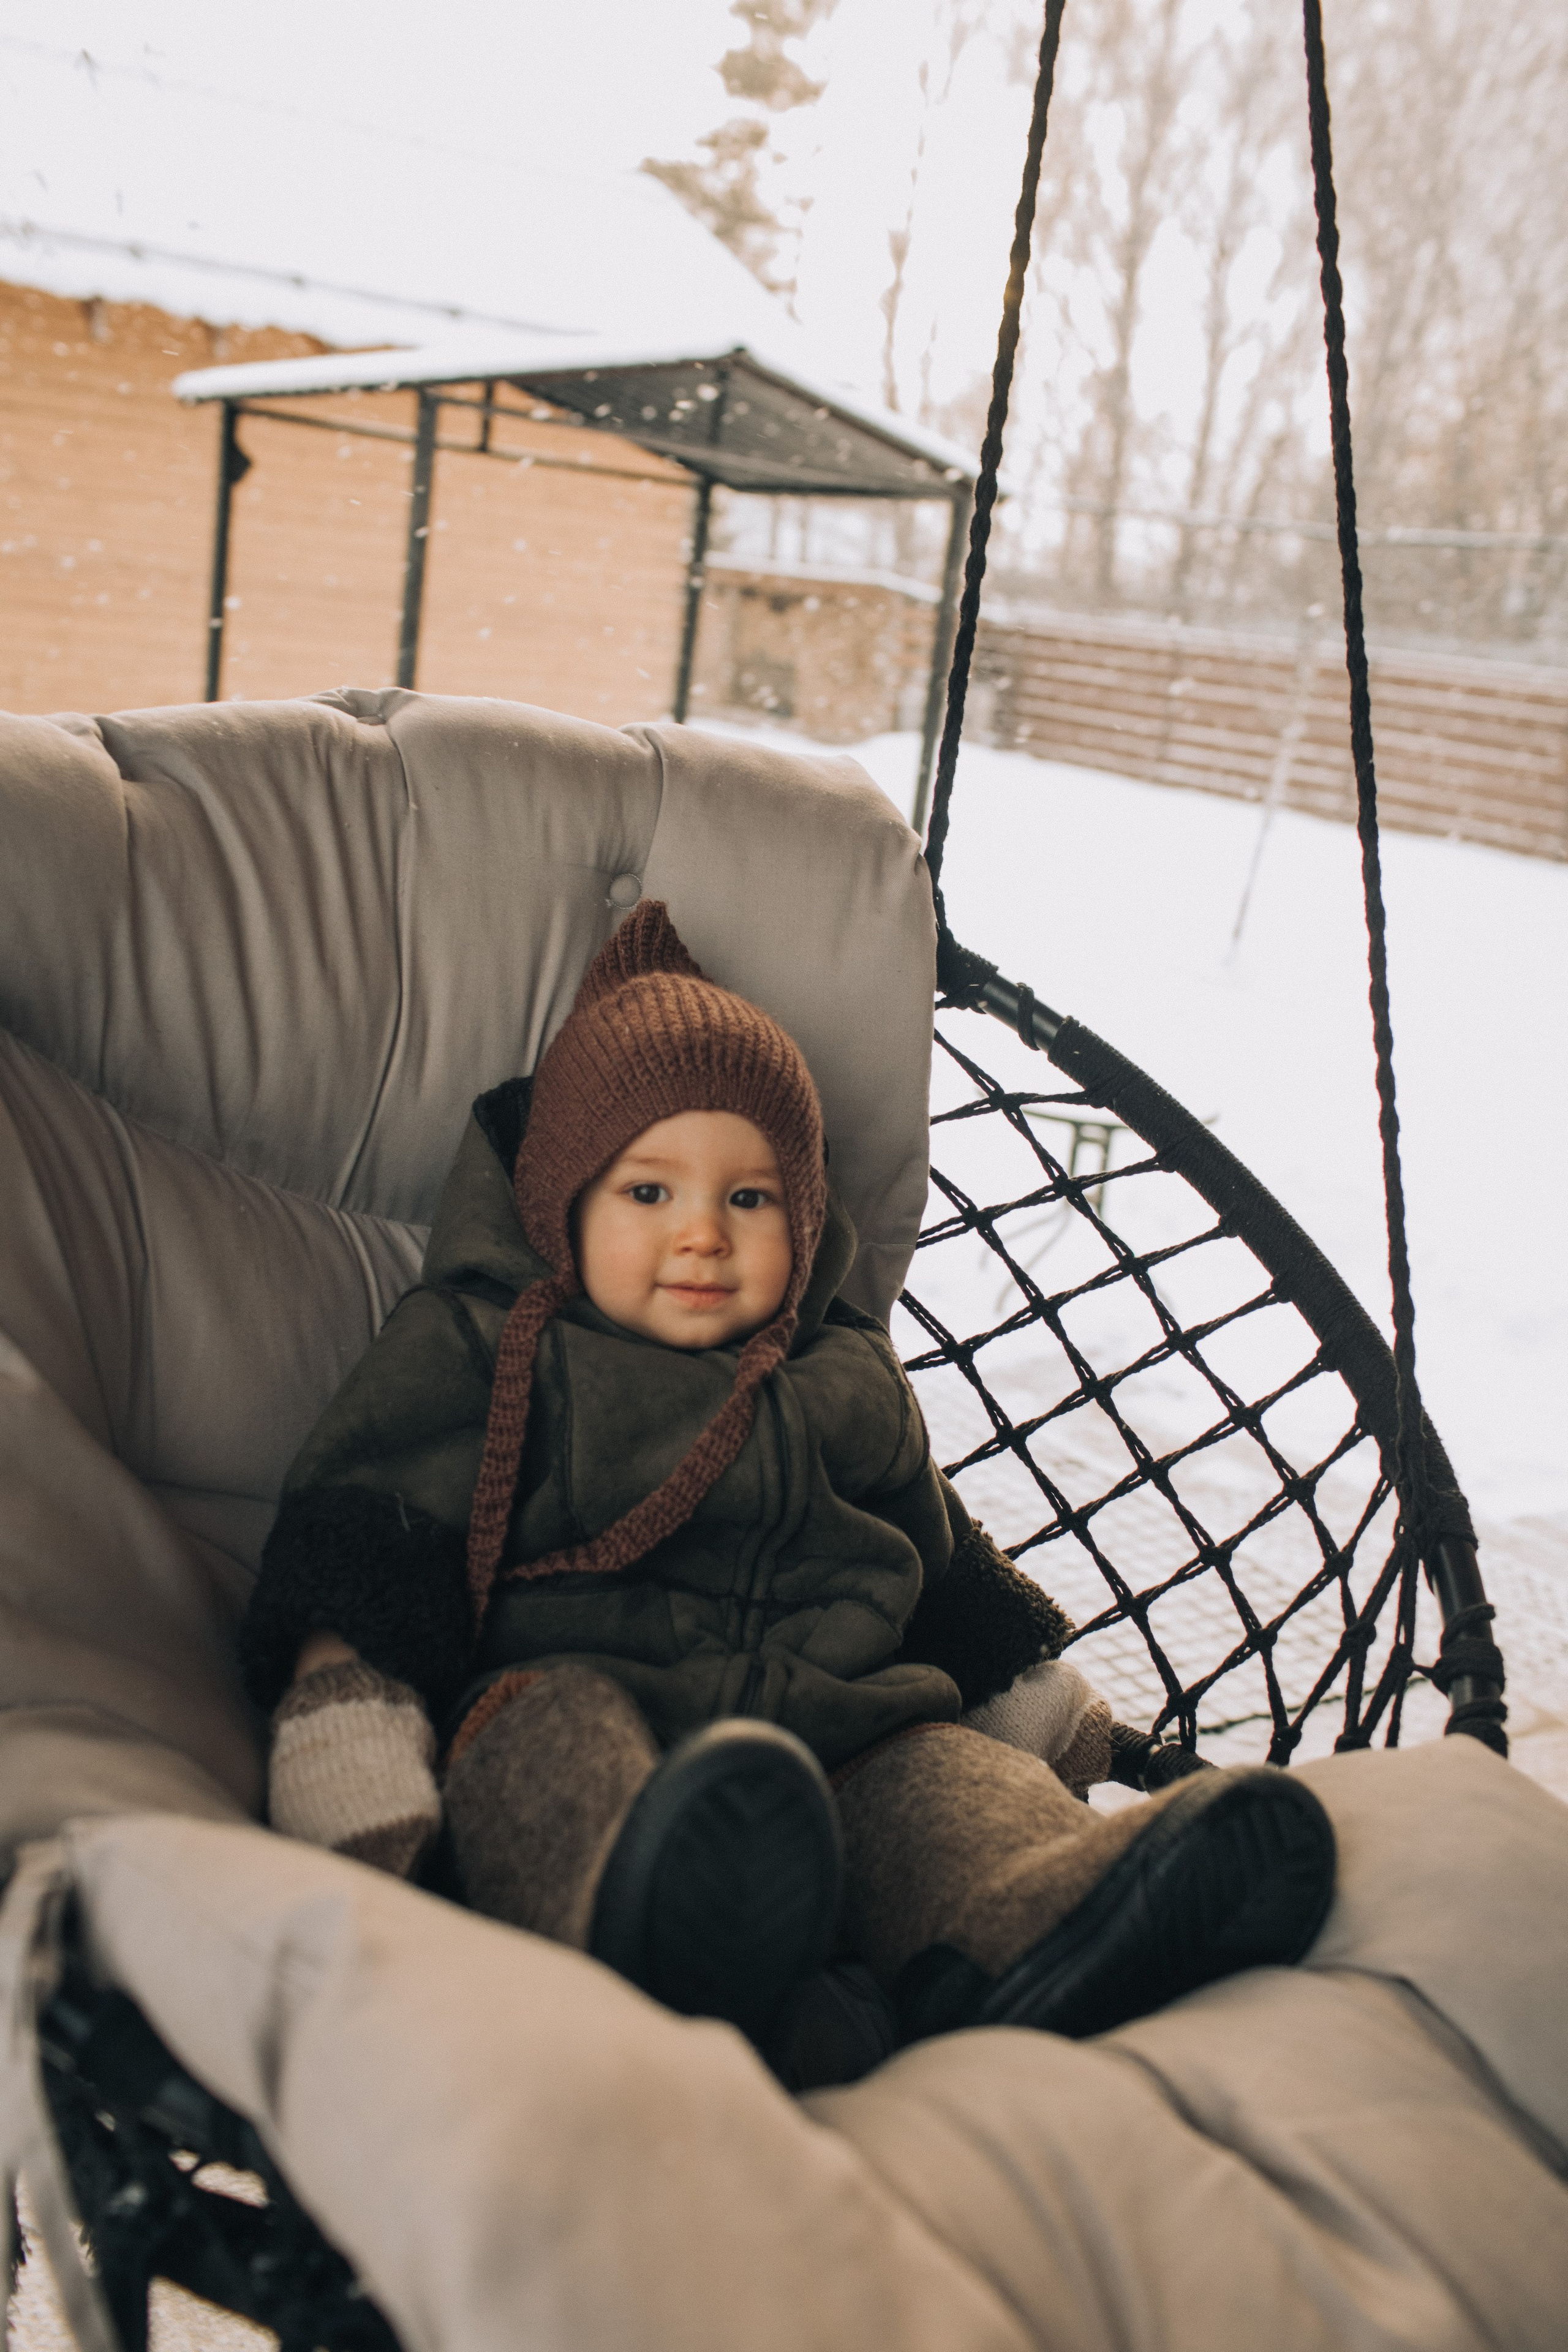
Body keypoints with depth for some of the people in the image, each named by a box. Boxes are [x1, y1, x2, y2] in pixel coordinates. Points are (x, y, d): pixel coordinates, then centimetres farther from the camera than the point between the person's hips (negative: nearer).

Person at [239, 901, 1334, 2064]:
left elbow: (941, 1564, 34)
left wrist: (1038, 1699, 33)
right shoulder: (485, 1351, 10)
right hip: (571, 1679, -3)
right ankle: (648, 1927, -64)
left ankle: (1038, 1928, -54)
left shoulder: (852, 1385, 24)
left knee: (951, 1770, -25)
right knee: (547, 1740, -36)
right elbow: (371, 1540, 1)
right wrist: (348, 1707, -14)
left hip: (840, 1715, 4)